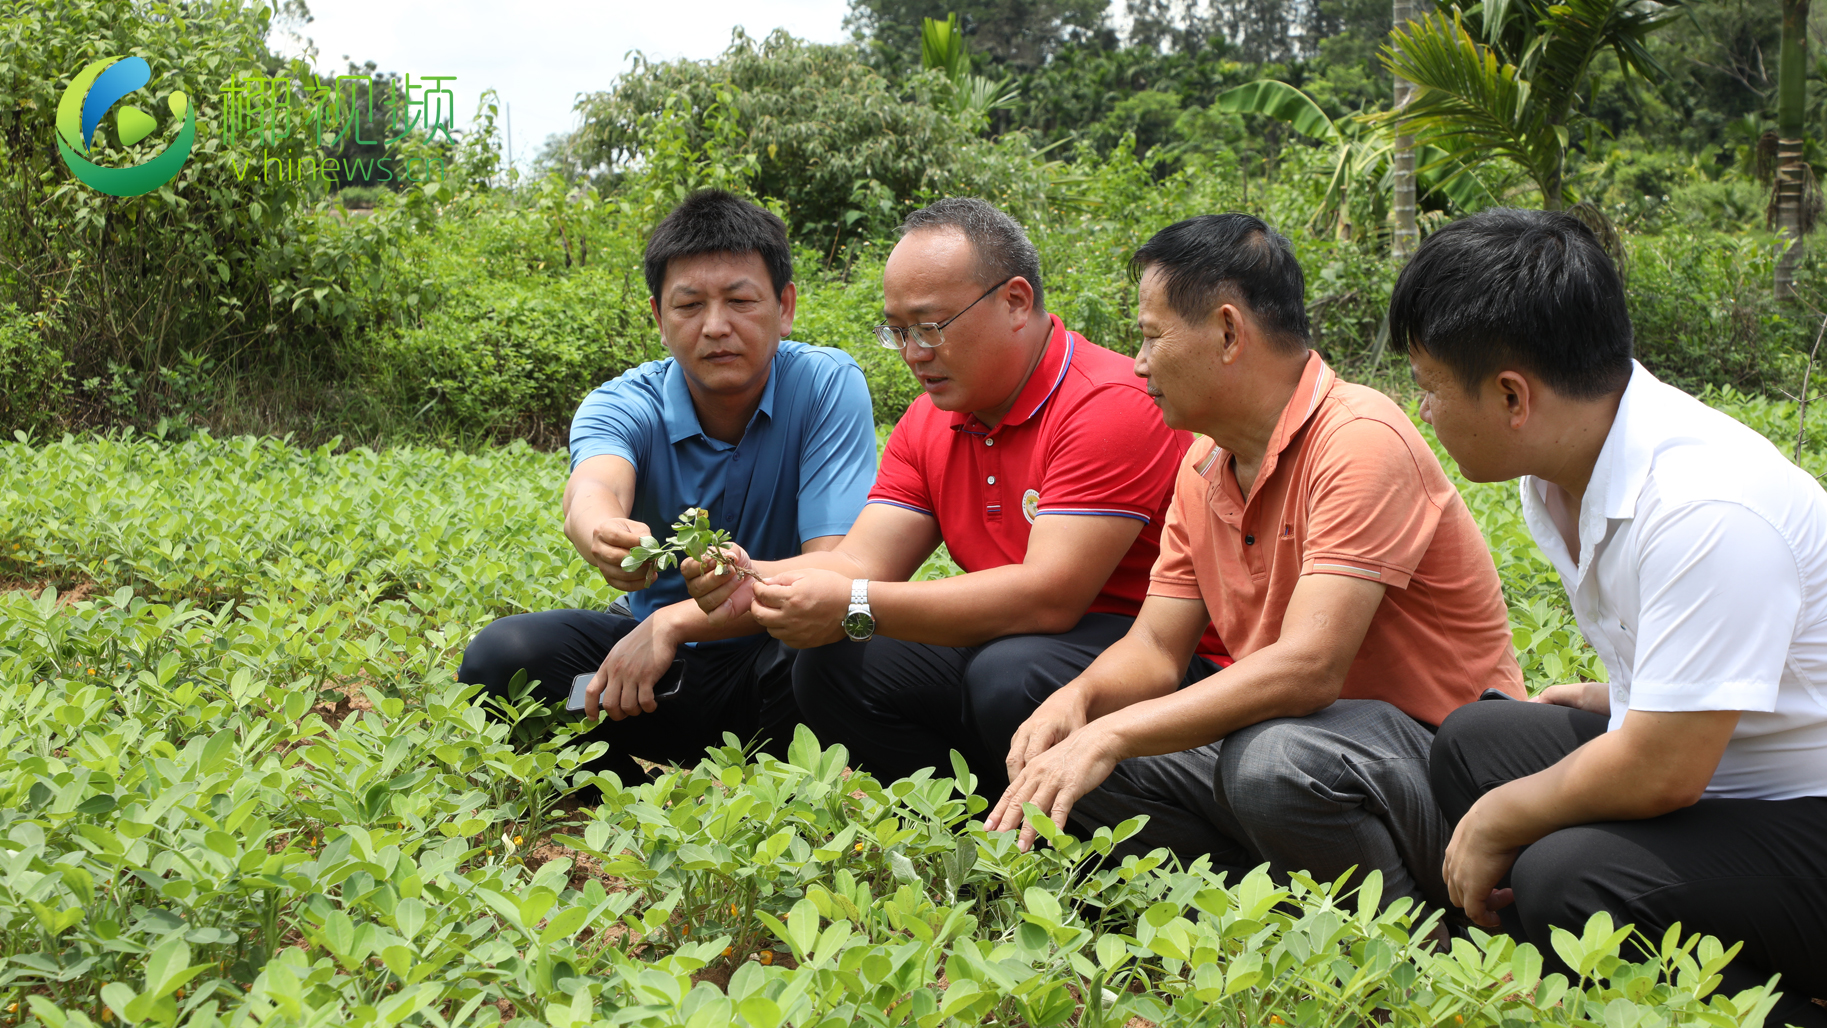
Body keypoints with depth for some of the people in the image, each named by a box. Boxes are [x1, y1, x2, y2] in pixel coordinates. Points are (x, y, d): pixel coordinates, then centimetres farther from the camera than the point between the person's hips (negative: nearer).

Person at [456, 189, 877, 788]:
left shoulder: (827, 385, -13)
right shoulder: (625, 405, -9)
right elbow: (592, 489, -34)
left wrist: (674, 622, -31)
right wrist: (603, 535, -61)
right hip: (659, 654, 2)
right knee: (501, 657, -22)